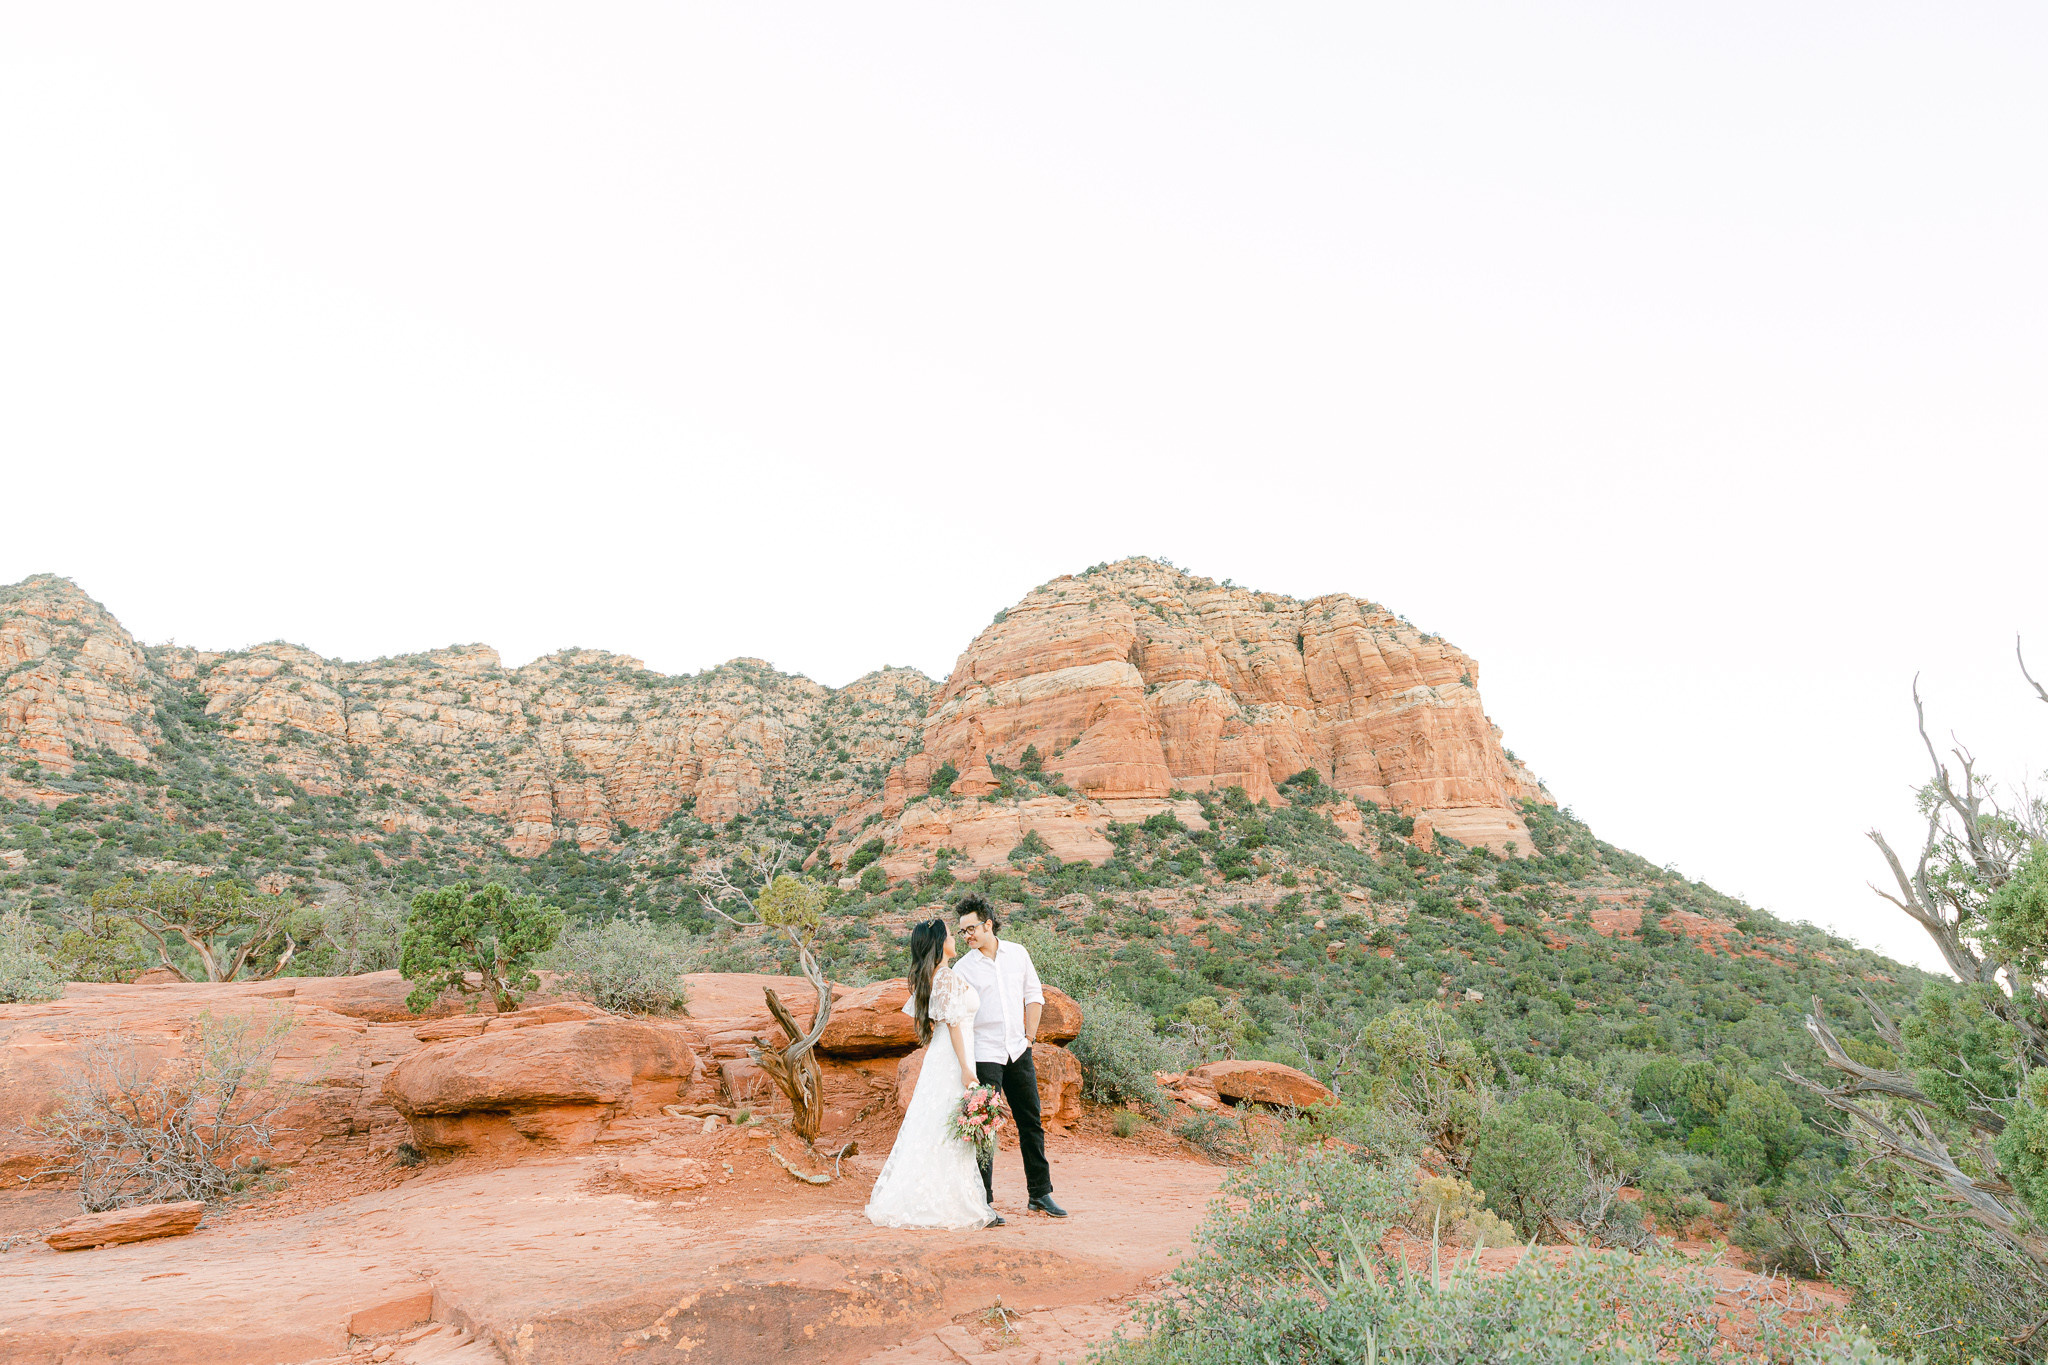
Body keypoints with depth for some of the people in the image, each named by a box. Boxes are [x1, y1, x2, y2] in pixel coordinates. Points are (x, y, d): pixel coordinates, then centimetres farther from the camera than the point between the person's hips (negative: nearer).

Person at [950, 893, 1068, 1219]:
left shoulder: (1018, 953, 5)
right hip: (985, 1055, -3)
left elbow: (1034, 996, 14)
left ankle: (1040, 1194, 20)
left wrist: (1029, 1036, 5)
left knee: (1031, 1123, 9)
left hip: (1019, 1052, 4)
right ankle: (983, 1201, 4)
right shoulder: (963, 968, -4)